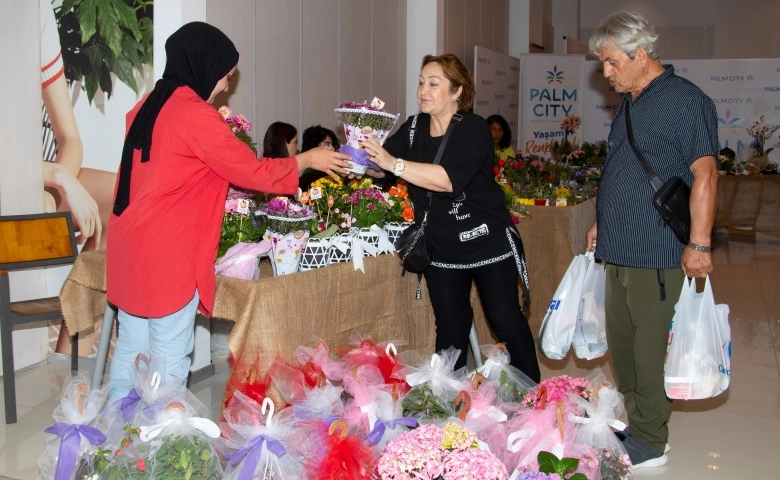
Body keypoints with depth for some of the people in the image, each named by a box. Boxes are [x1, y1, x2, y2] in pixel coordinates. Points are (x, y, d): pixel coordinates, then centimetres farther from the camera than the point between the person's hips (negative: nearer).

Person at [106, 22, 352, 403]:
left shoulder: (148, 106, 11)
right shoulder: (194, 112, -14)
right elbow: (252, 172, -10)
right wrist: (308, 160, 2)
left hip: (130, 246, 9)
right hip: (166, 254, -9)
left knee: (129, 351, 16)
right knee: (169, 363, 2)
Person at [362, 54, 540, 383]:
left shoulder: (473, 128, -16)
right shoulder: (413, 129, 3)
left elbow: (449, 179, -31)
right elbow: (381, 167, -1)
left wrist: (394, 163, -36)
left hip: (488, 242, -4)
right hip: (440, 250, 5)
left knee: (506, 321, 5)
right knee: (450, 329, 12)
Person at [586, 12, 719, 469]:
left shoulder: (686, 101, -11)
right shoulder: (629, 104, 16)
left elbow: (705, 174, -17)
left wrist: (700, 243, -21)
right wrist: (601, 224, 24)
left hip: (657, 255, -9)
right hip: (619, 251, 9)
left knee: (650, 352, -1)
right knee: (621, 344, 16)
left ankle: (649, 443, 13)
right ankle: (628, 424, 31)